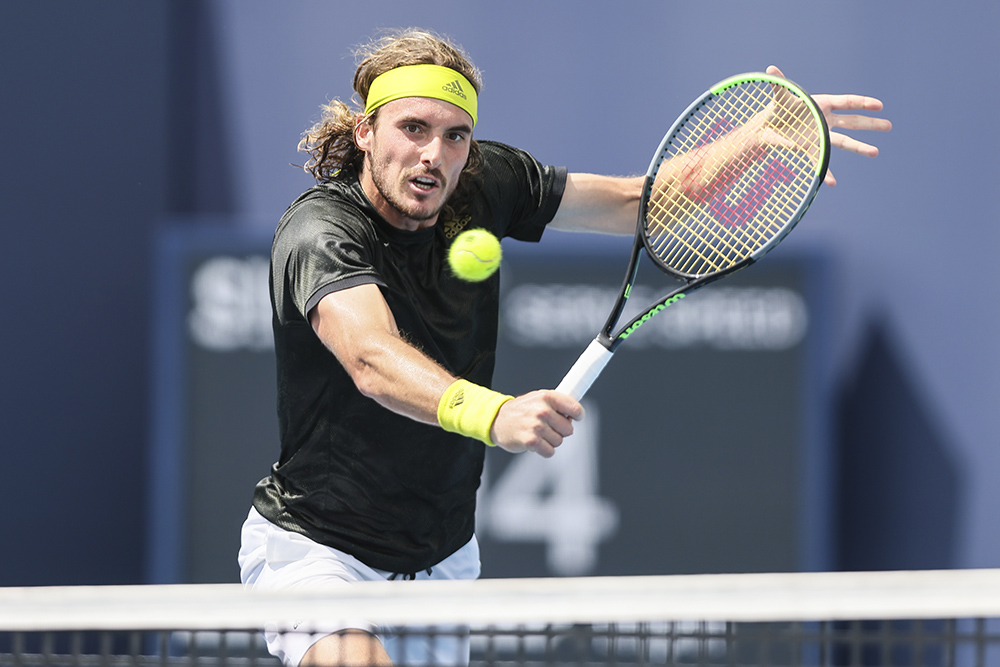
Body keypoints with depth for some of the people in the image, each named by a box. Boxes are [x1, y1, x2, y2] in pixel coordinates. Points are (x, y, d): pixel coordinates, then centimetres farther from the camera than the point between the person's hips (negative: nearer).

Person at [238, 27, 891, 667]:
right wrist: (493, 415, -59)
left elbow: (637, 202, 6)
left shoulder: (485, 185, -3)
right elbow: (373, 361, -41)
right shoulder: (318, 233, -23)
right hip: (314, 546, -7)